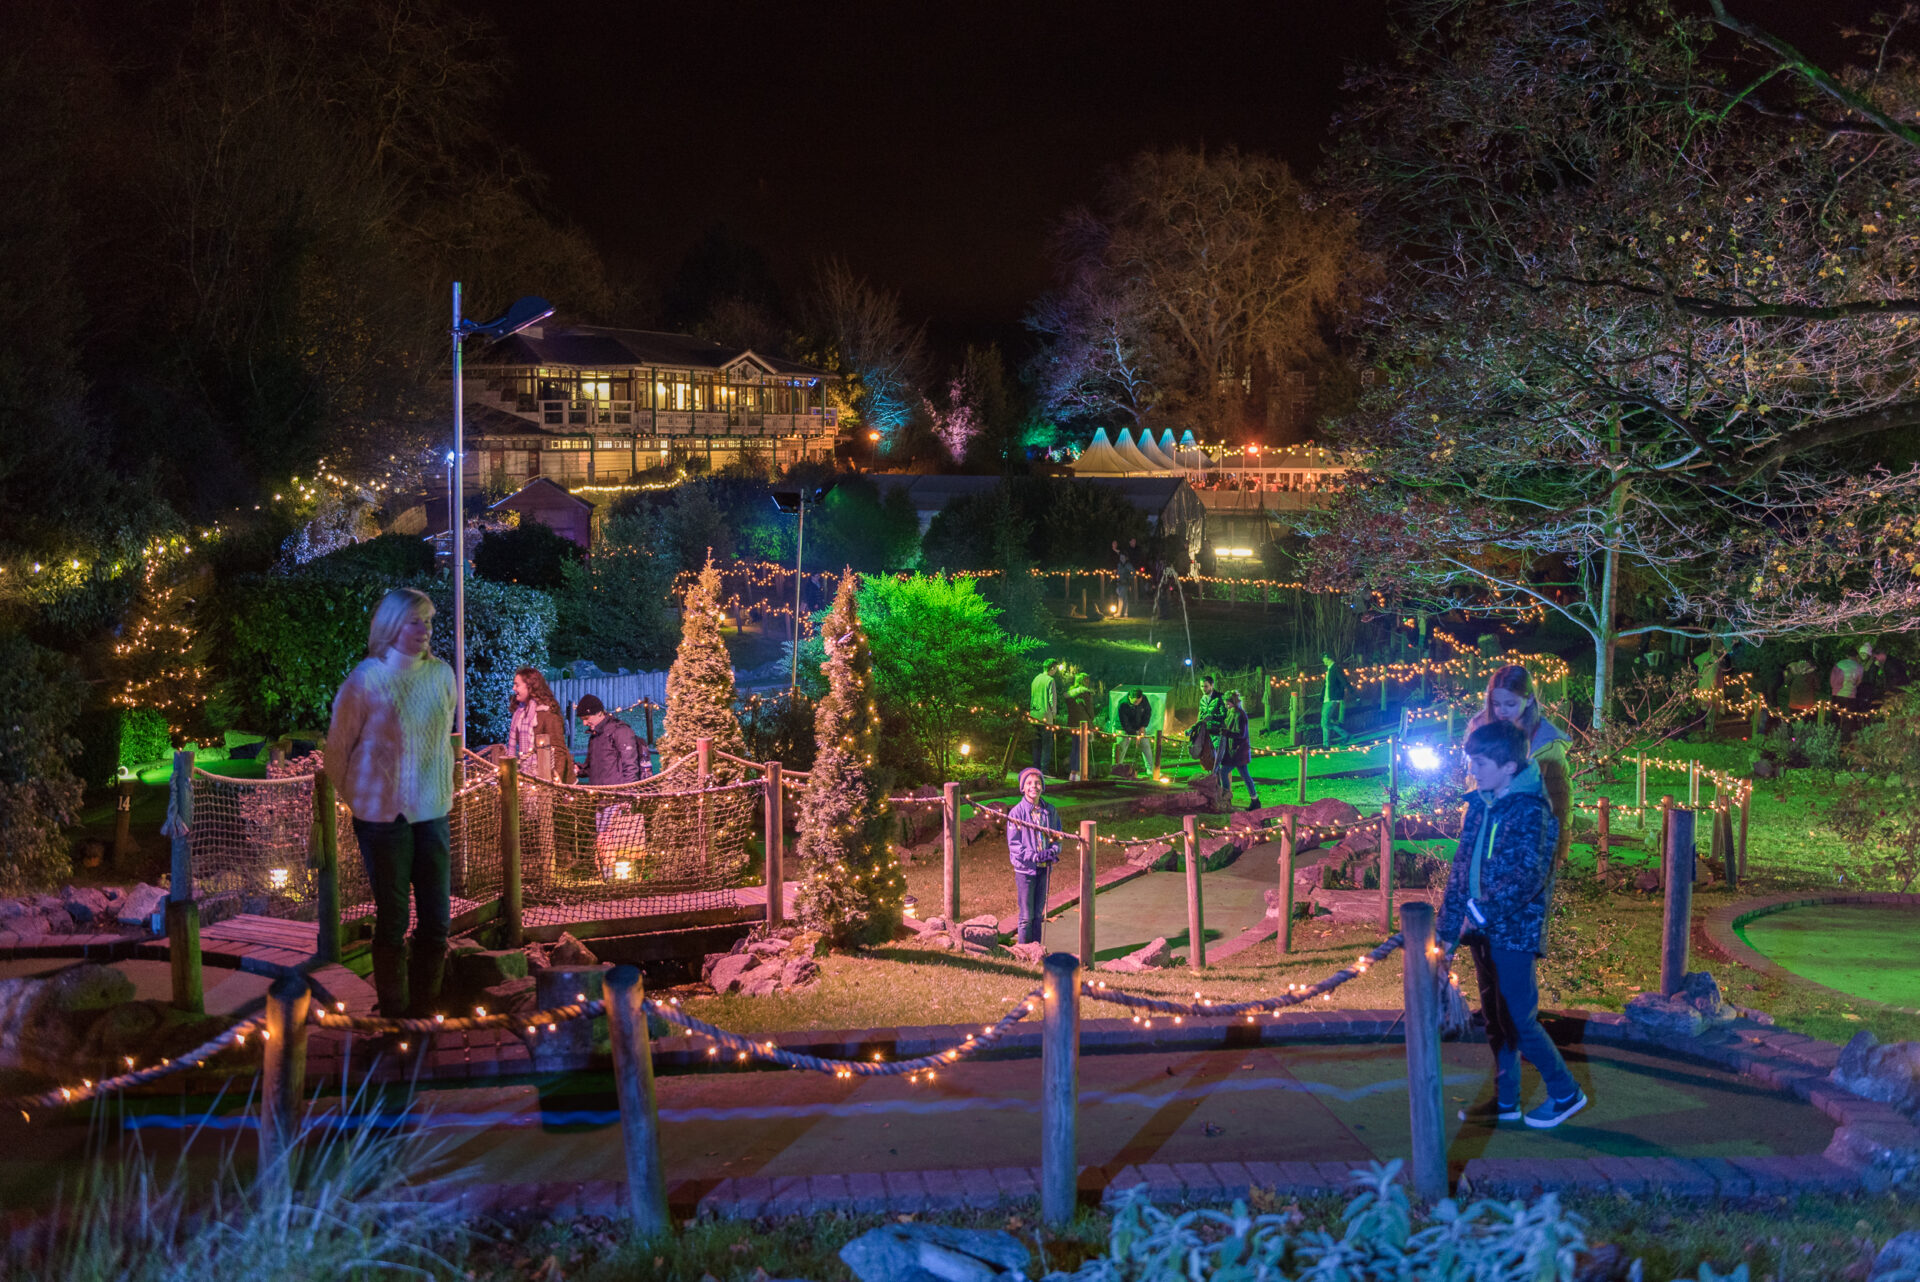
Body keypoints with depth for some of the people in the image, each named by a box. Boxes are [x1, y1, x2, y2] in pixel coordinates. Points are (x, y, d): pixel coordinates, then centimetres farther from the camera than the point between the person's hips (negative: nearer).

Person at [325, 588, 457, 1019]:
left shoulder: (442, 675, 3)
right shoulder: (366, 680, -11)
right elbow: (337, 746, 0)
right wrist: (354, 800, 8)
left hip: (433, 813, 4)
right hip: (383, 817, -4)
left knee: (437, 919, 5)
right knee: (393, 919, 2)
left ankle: (423, 1012, 20)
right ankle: (395, 1015, 14)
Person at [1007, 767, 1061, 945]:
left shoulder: (1050, 810, 3)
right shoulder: (1016, 812, -10)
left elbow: (1057, 836, 12)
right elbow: (1013, 844, -11)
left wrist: (1053, 852, -9)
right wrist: (1034, 856, -22)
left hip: (1044, 868, 4)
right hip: (1025, 868, -4)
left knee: (1039, 914, 13)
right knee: (1026, 915, 0)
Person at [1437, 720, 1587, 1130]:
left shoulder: (1531, 811, -16)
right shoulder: (1479, 806, 8)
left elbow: (1529, 877, -25)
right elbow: (1461, 868, 12)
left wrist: (1483, 910, -22)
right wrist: (1449, 928, 10)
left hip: (1515, 931, -8)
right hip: (1483, 931, 8)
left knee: (1518, 1020, -3)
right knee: (1495, 1018, 14)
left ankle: (1565, 1093, 14)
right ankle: (1505, 1101, 25)